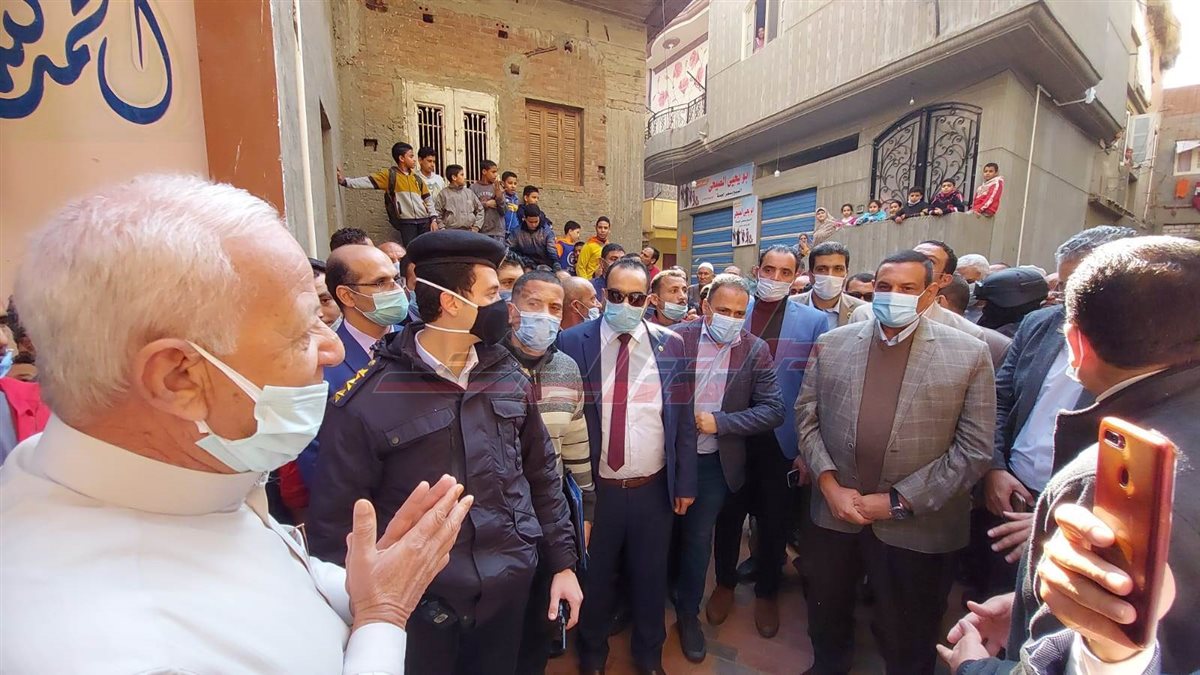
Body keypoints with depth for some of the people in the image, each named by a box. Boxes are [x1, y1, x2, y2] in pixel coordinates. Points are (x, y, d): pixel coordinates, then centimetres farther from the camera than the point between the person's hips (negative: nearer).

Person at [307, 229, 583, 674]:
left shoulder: (509, 379, -2)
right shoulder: (365, 399, -16)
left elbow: (541, 475, 4)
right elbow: (335, 517, -8)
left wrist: (562, 562, 5)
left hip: (511, 587, 4)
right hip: (420, 602, -3)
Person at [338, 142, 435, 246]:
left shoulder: (417, 177, 11)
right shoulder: (390, 175, 1)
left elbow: (428, 199, 13)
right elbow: (368, 181, -7)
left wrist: (433, 219, 4)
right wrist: (344, 181, -18)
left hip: (424, 221, 3)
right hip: (406, 222, -3)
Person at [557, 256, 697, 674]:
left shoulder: (670, 344, -2)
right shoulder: (573, 342, -9)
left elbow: (684, 419, 2)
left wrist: (685, 482, 3)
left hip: (655, 489, 2)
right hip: (596, 488, -1)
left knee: (651, 577, 21)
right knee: (595, 578, 20)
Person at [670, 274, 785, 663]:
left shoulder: (756, 351, -7)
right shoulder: (678, 338, -8)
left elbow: (774, 411, -9)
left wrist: (720, 422, -18)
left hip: (713, 462, 0)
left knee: (698, 539, 12)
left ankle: (688, 613, 37)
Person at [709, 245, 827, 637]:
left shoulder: (814, 321, -4)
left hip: (783, 439, 0)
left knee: (774, 520, 17)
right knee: (729, 514, 17)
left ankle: (766, 592, 41)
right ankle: (725, 583, 41)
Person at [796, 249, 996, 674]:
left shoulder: (969, 354, -5)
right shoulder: (832, 345, 1)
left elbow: (974, 448, -8)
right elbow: (806, 417, 2)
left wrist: (899, 501, -12)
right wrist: (829, 484, -10)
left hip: (917, 527, -2)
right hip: (834, 513, 2)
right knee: (826, 621, 23)